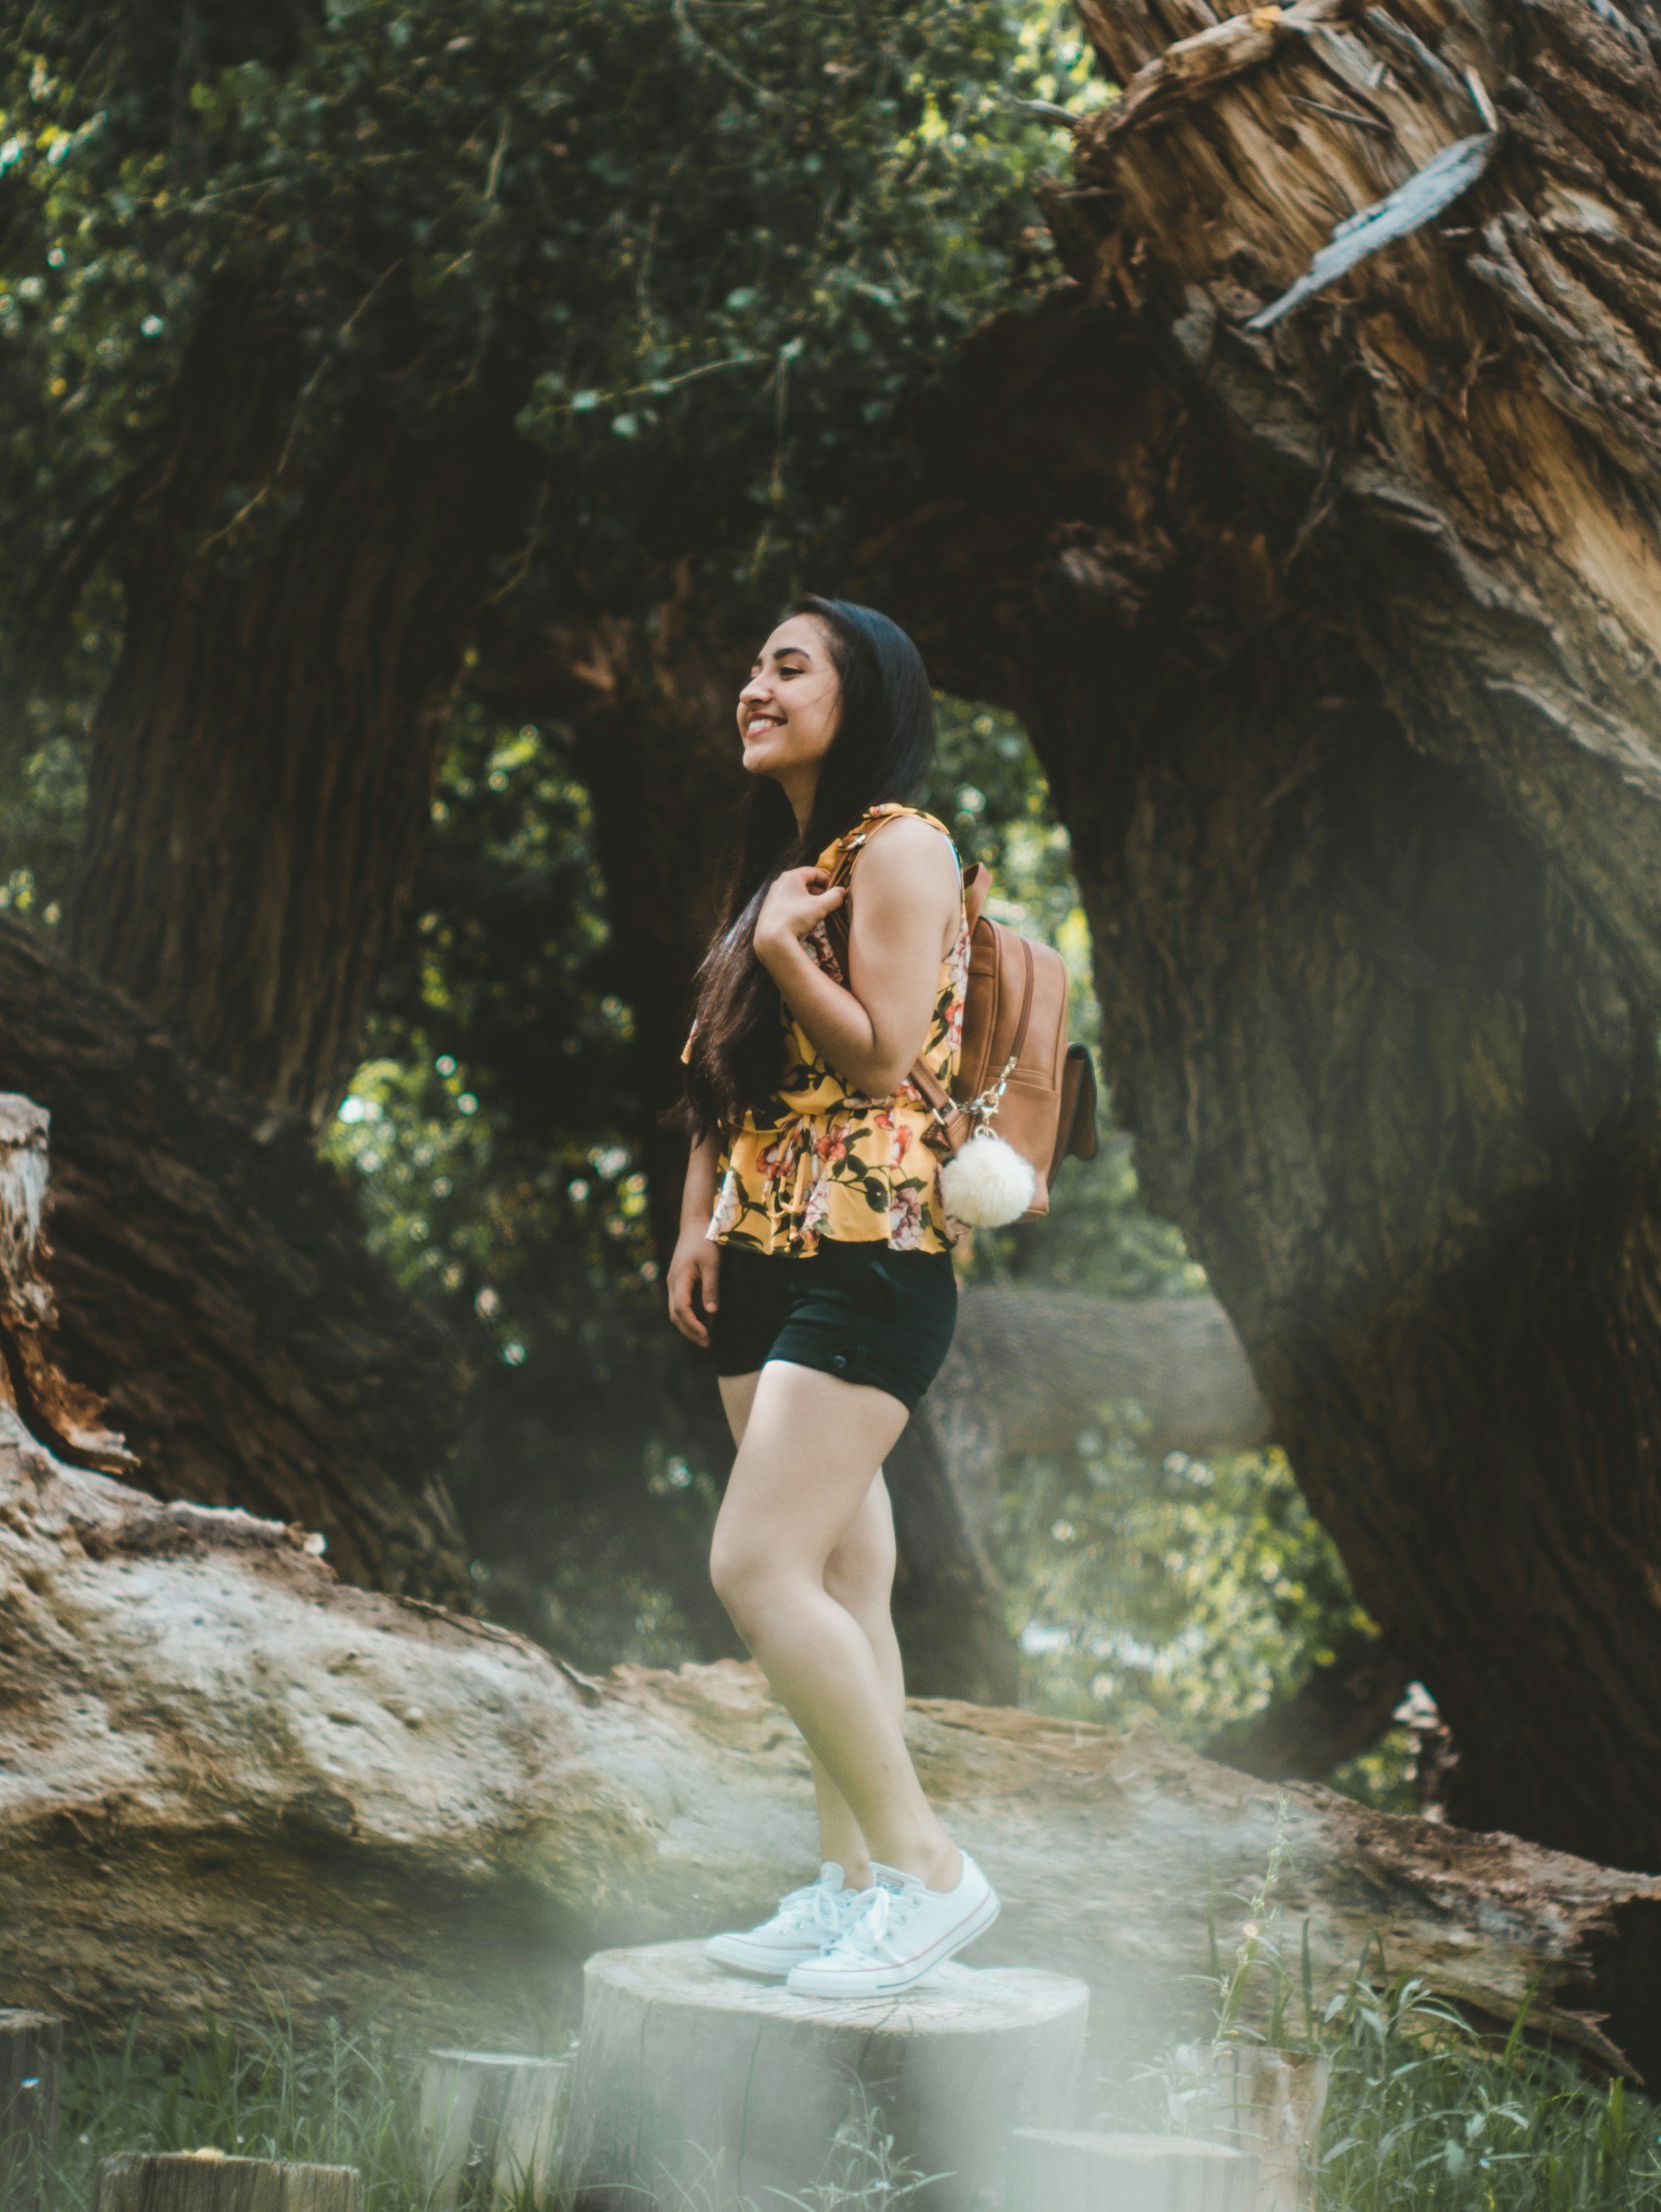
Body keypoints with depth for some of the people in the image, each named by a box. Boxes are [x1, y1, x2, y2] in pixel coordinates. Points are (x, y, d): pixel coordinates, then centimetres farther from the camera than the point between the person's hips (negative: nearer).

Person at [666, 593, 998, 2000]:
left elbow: (883, 1058, -14)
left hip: (869, 1257, -9)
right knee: (839, 1586, 8)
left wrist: (783, 946, -17)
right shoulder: (778, 860, 20)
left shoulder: (900, 848, -7)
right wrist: (698, 1225, 11)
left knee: (760, 1567, -17)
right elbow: (723, 1068, 20)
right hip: (766, 1256, 9)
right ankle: (851, 1884, 12)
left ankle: (926, 1866, -11)